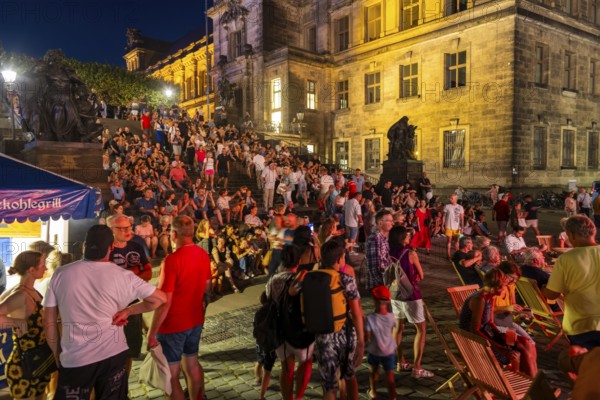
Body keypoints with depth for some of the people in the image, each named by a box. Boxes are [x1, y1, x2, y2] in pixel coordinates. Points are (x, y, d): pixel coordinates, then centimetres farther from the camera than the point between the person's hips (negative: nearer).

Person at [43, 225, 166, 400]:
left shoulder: (60, 274, -6)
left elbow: (49, 322, 0)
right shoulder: (123, 276, -10)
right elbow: (160, 298, -3)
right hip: (113, 356, 0)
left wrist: (58, 355, 12)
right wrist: (127, 311, 2)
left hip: (74, 360, 0)